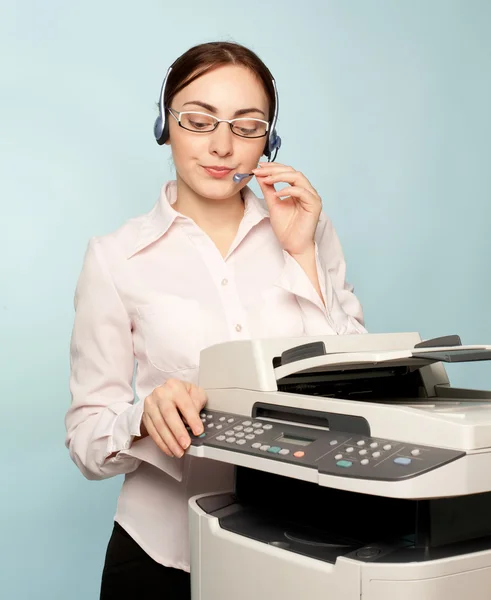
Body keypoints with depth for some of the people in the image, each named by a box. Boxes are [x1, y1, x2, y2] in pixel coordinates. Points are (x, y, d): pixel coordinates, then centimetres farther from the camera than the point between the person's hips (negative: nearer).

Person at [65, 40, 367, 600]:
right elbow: (87, 435, -5)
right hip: (166, 549, -1)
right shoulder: (116, 256, -5)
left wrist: (302, 255, -12)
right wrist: (146, 416, -26)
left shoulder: (309, 231, 2)